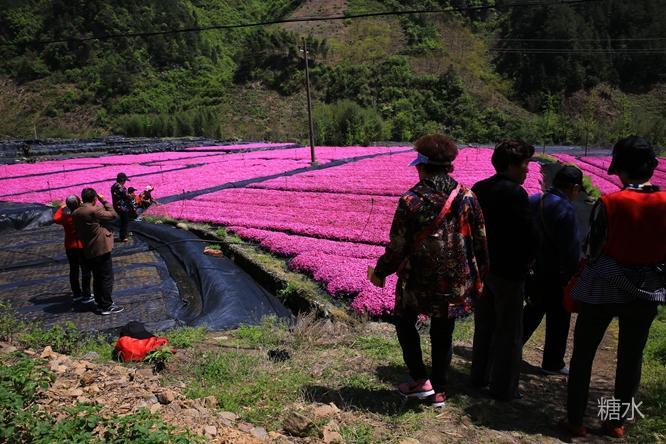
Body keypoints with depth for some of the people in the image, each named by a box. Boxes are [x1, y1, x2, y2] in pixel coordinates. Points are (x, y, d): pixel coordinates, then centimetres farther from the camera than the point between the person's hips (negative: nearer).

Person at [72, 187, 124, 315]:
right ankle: (107, 306, 3)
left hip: (88, 251, 8)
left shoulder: (75, 213, 6)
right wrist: (104, 201, -4)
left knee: (97, 278, 18)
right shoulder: (94, 210, -19)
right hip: (101, 249, -8)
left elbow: (78, 231, 13)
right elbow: (112, 215, -11)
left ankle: (100, 303, 26)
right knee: (107, 277, 0)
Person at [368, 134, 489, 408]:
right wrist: (479, 277, 15)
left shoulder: (410, 200, -16)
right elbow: (480, 241, 1)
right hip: (456, 282, 4)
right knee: (442, 335, 18)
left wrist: (380, 272, 4)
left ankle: (420, 381, 20)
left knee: (405, 322, 22)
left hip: (418, 280, -3)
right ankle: (439, 392, 29)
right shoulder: (467, 197, -5)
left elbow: (398, 247, -13)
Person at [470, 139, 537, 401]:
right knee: (508, 332, 5)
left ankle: (480, 377, 30)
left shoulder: (478, 188, 6)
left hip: (481, 267, 8)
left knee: (484, 326, 19)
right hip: (508, 271, -8)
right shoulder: (515, 193, -18)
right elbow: (527, 233, -17)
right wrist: (527, 260, 0)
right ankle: (504, 388, 14)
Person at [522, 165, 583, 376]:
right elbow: (571, 249, -22)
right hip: (555, 277, -7)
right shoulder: (565, 209, -22)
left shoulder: (533, 201, 3)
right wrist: (573, 278, -12)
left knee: (533, 311, 22)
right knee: (558, 319, 9)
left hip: (533, 270, 8)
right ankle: (553, 364, 23)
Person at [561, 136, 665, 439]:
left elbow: (592, 251, -11)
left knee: (583, 354, 10)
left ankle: (575, 420, 17)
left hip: (604, 287, -3)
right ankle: (618, 422, 27)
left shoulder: (609, 203, -15)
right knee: (631, 357, 16)